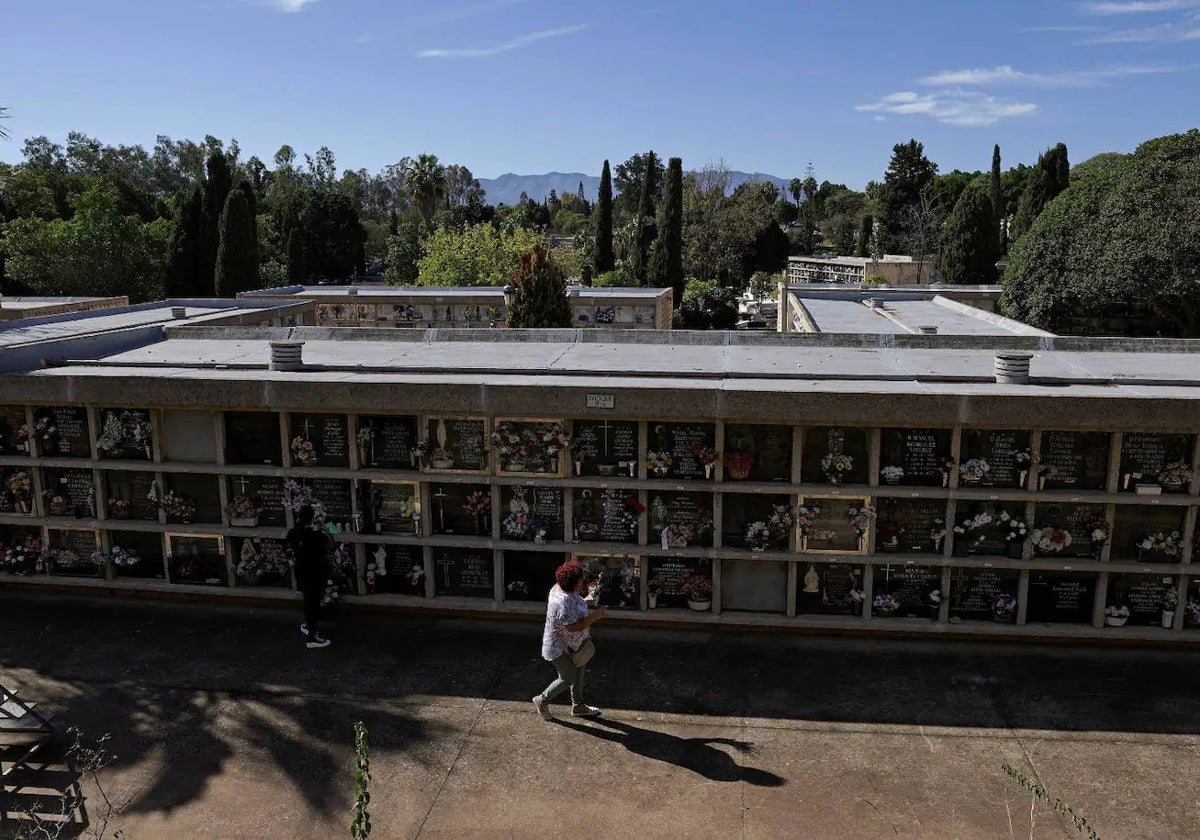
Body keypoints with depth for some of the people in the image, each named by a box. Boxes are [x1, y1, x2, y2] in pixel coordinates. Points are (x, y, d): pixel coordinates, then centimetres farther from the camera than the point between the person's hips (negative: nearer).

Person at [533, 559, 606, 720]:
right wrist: (594, 616, -29)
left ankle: (578, 706, 39)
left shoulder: (560, 588, -5)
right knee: (568, 679, 6)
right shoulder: (564, 601, -37)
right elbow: (573, 626, -36)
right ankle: (542, 701, 27)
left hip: (572, 644, 10)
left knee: (579, 673, 21)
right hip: (561, 648, -10)